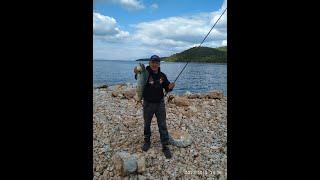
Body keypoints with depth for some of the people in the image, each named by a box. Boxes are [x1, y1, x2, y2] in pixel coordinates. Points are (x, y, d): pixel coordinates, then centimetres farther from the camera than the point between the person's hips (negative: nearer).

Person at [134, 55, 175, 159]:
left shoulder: (162, 75, -1)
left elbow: (167, 89, 7)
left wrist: (170, 87, -16)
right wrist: (137, 73, -59)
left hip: (160, 103, 2)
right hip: (148, 103, -2)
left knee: (162, 125, 6)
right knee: (147, 124, 16)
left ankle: (165, 146, 18)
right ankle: (147, 141, 38)